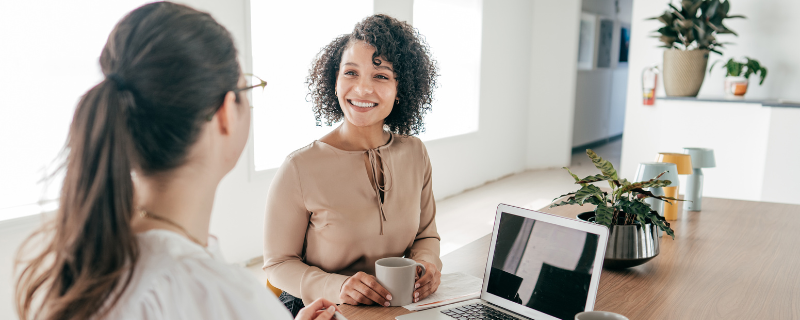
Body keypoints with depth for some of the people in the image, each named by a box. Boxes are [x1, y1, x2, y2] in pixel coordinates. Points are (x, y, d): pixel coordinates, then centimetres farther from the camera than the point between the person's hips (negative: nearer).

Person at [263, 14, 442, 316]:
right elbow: (278, 263, -7)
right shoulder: (299, 168, -14)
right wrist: (336, 286, -23)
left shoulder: (414, 153, 2)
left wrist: (427, 263, -9)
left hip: (400, 306, 4)